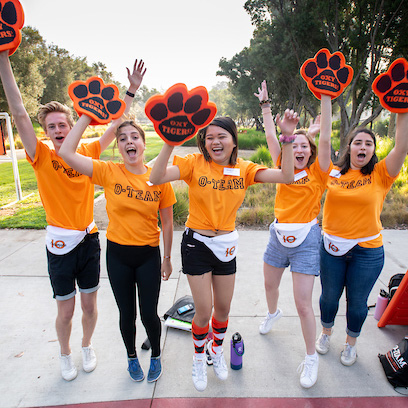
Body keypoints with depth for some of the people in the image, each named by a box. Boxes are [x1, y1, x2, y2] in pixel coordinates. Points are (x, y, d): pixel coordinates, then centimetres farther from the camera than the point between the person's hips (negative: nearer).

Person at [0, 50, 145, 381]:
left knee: (89, 305, 16)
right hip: (60, 244, -2)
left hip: (89, 239, 2)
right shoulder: (41, 157, -6)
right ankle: (65, 354, 40)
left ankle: (87, 346, 43)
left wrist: (132, 90, -4)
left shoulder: (87, 153, 0)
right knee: (65, 310, 12)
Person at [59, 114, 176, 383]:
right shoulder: (109, 173, -9)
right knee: (127, 314, 16)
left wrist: (167, 258, 3)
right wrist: (87, 117, -15)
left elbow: (167, 222, -1)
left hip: (148, 254, 0)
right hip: (118, 254, 1)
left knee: (149, 314, 10)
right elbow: (67, 152, -19)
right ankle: (132, 357, 46)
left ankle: (156, 355, 42)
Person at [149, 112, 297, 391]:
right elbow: (157, 178, -24)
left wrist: (287, 138, -21)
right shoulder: (195, 164, -10)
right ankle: (199, 359, 38)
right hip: (197, 244, -3)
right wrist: (170, 142, -35)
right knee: (204, 311, 5)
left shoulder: (244, 169, -2)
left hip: (227, 245, 3)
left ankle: (217, 352, 49)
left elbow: (286, 177, -12)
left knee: (223, 308, 17)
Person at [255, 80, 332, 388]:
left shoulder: (318, 172, -5)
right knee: (270, 284, 23)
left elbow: (325, 137, -16)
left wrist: (326, 97, -19)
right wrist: (265, 104, 4)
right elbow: (271, 136, 3)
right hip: (278, 235, 5)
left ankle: (312, 357, 20)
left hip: (306, 240, -4)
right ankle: (273, 313, 57)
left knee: (303, 303, -2)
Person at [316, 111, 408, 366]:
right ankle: (326, 333, 46)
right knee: (329, 297, 18)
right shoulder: (333, 173, -1)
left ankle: (351, 342, 43)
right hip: (332, 248, 1)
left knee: (357, 302, 16)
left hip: (367, 252, -1)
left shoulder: (380, 175, -5)